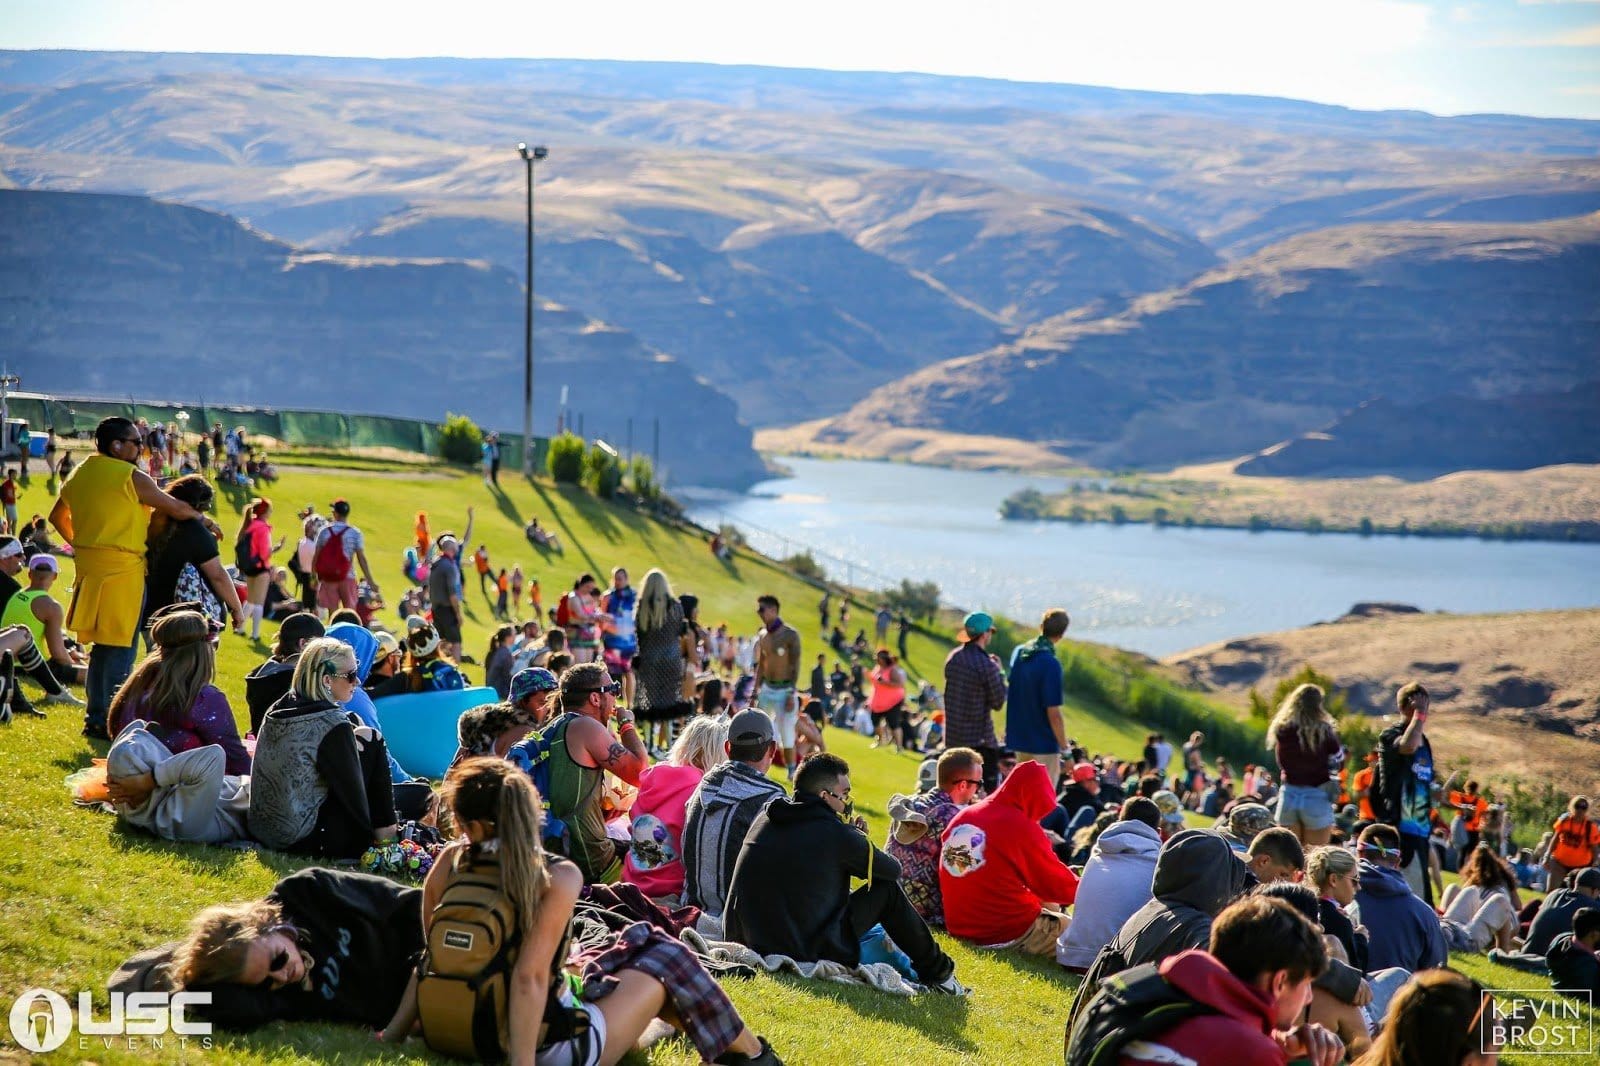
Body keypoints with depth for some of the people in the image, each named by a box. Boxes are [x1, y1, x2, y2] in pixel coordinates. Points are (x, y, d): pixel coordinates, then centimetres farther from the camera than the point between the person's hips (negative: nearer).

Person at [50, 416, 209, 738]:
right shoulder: (131, 477, -12)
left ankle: (94, 717, 21)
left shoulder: (79, 474, 11)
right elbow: (176, 509, -7)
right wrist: (203, 518, 10)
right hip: (122, 568, -8)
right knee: (119, 648, -2)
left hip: (89, 565, 8)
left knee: (101, 647, 16)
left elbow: (57, 516, 24)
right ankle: (110, 721, -2)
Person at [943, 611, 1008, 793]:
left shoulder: (952, 658, 3)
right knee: (990, 784, 1)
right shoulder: (987, 666, -19)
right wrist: (999, 673, 1)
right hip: (980, 737, -7)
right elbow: (998, 702, -10)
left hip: (953, 735, 7)